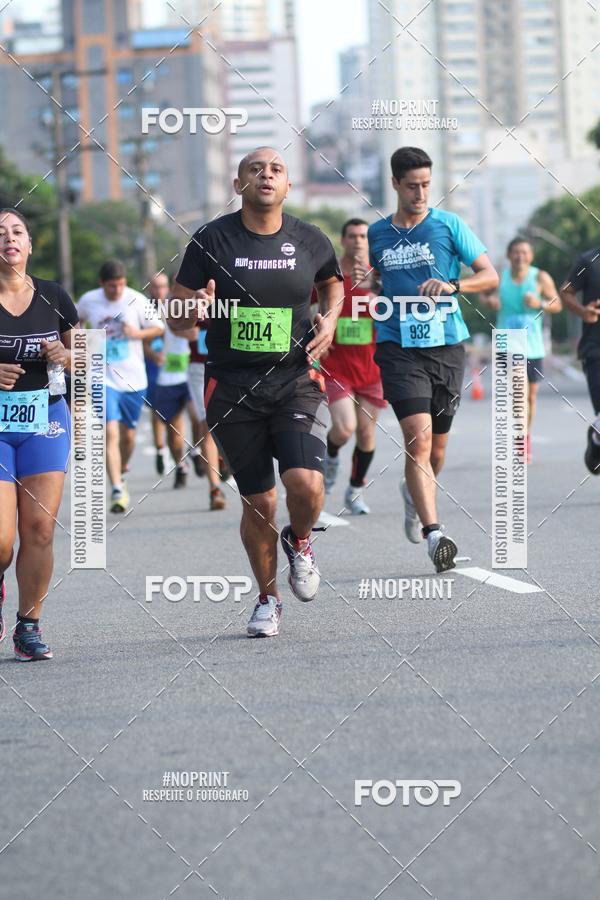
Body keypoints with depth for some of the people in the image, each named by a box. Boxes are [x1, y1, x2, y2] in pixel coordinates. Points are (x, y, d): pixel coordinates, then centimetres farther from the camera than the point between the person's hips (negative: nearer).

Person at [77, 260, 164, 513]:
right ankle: (117, 489, -20)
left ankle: (122, 472, 39)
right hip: (103, 378, -1)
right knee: (111, 433, -16)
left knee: (128, 435, 11)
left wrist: (138, 333, -17)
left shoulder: (136, 300, -5)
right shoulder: (88, 301, -2)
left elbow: (158, 328, 1)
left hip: (133, 378, 1)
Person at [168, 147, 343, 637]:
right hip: (232, 389, 0)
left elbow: (333, 283, 24)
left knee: (305, 483, -20)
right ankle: (268, 599, 27)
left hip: (296, 381, 0)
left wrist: (330, 319, 4)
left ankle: (299, 542, 16)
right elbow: (175, 319, 0)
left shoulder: (309, 240, 1)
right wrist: (196, 308, -23)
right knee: (258, 502, 4)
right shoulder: (212, 240, -4)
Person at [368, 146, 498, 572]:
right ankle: (435, 533, -23)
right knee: (418, 438, -18)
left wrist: (453, 285, -20)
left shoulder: (448, 225, 1)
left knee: (436, 448, 12)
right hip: (399, 349, -1)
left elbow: (490, 276, -1)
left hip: (447, 346, 1)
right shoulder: (376, 235, 8)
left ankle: (415, 494, 45)